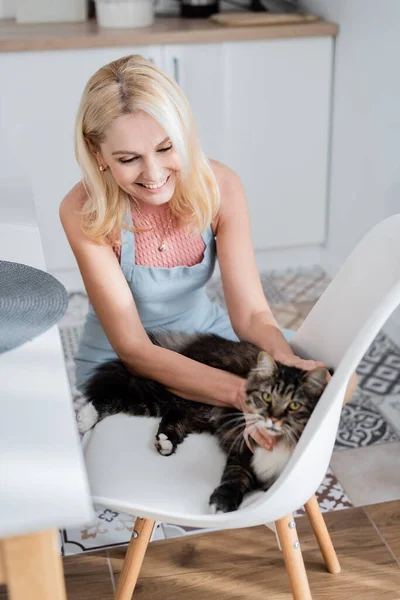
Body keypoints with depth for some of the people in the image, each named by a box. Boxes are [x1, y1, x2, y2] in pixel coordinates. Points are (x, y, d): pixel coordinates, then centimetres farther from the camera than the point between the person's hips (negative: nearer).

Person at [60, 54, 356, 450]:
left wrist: (285, 358, -41)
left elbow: (251, 313, -17)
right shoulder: (84, 212, -25)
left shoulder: (220, 188, -17)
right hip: (121, 363, -3)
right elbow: (133, 349, -27)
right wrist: (243, 392, -41)